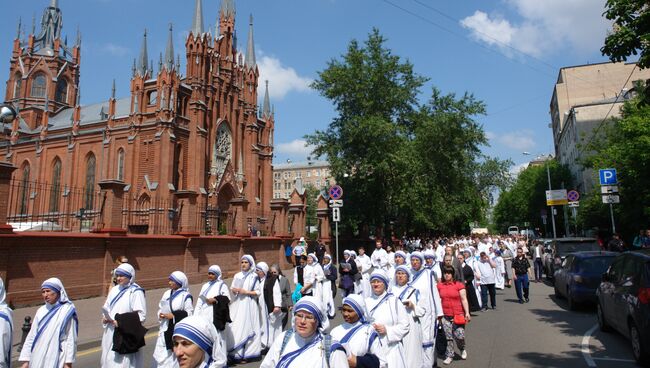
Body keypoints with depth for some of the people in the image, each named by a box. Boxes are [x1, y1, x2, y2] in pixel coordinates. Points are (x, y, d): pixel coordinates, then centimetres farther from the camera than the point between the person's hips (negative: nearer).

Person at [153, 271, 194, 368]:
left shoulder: (185, 296, -11)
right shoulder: (167, 293, 8)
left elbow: (189, 314, -12)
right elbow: (161, 308, 18)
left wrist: (173, 316, -17)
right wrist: (160, 314, -3)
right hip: (165, 329, 6)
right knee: (161, 354, 6)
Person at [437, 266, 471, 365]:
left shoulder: (459, 285, -2)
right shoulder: (440, 285, 6)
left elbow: (464, 299, -2)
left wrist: (467, 312, -8)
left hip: (458, 315, -2)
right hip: (445, 316, 3)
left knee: (459, 336, -7)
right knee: (448, 337, 5)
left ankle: (462, 349, 25)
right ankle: (449, 356, 19)